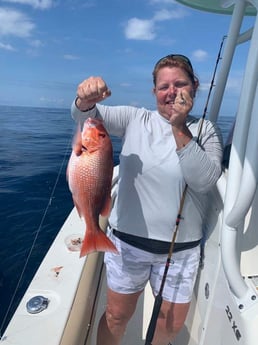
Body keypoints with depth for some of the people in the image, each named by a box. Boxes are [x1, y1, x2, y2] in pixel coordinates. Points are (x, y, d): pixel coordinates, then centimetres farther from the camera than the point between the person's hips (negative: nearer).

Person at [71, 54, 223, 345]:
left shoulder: (206, 130, -2)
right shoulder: (135, 119, -2)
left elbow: (204, 180, -16)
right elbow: (85, 116, -13)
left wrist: (179, 127, -23)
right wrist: (87, 99, -36)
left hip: (181, 248, 1)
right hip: (128, 239, 0)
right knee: (117, 315, 17)